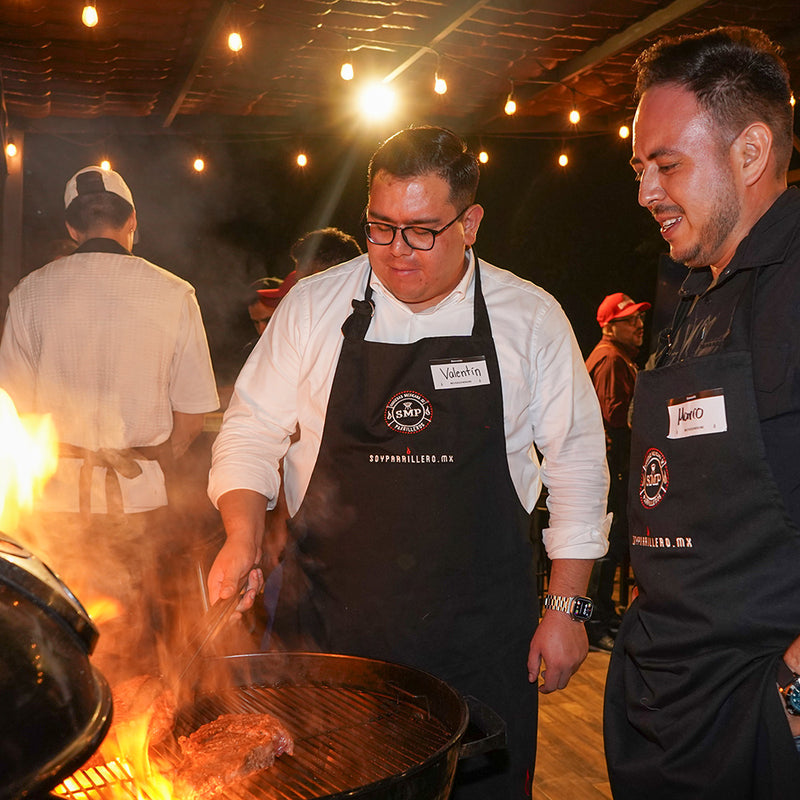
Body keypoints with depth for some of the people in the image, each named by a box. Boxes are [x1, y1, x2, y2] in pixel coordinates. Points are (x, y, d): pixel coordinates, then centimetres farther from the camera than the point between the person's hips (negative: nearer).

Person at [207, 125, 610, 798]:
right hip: (329, 621, 1)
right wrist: (243, 538, -11)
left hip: (480, 629, 0)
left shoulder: (531, 319, -2)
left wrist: (567, 605, 1)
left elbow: (576, 463, 3)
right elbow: (252, 432, 5)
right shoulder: (312, 307, -1)